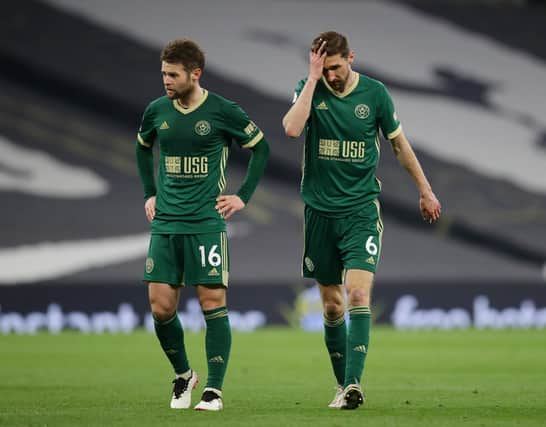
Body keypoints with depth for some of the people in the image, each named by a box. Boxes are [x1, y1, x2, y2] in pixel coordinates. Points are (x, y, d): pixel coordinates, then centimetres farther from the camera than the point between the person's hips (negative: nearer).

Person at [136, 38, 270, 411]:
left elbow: (261, 147, 6)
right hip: (165, 223, 4)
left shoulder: (223, 112, -6)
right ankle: (183, 375, 21)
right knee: (161, 306, -1)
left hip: (207, 223, -4)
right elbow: (142, 148, 26)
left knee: (213, 303, -6)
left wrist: (243, 196, 2)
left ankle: (214, 390, -1)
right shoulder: (157, 111, 6)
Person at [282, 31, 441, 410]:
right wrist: (313, 78, -20)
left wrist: (425, 190, 17)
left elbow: (399, 142, 12)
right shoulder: (310, 90, -2)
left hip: (361, 210, -2)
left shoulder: (374, 93, -2)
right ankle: (342, 383, 21)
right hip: (320, 210, 2)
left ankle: (354, 384, -24)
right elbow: (292, 128, -22)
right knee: (331, 304, 8)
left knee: (358, 295, -18)